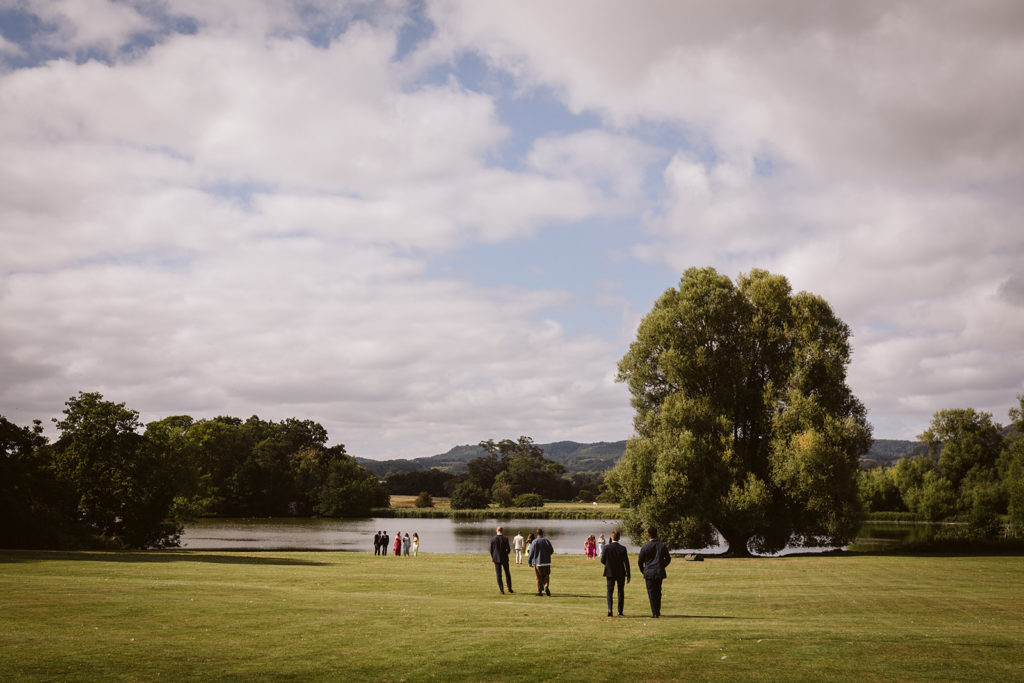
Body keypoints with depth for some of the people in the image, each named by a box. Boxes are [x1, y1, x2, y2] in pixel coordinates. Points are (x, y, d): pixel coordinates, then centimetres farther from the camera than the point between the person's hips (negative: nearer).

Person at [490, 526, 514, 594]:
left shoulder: (493, 539, -7)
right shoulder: (505, 539, -9)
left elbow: (491, 551, -1)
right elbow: (508, 550, -8)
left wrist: (493, 558, 16)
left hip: (497, 559, 0)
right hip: (504, 559, 0)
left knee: (499, 575, 5)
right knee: (507, 574, 16)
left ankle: (502, 590, 1)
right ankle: (509, 588, 18)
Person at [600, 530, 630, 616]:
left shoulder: (607, 548, -10)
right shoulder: (623, 548, -9)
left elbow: (602, 560, -4)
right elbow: (626, 562, -8)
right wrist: (628, 575, -2)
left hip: (610, 573, -1)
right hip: (621, 573, 1)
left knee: (610, 592, 7)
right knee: (620, 592, 15)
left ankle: (610, 609, -12)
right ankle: (620, 611, 16)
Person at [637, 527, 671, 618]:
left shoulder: (645, 547, -9)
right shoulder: (662, 546, 1)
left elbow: (640, 561, -3)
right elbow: (668, 559, 7)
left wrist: (643, 571, 13)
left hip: (649, 573, -3)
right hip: (660, 572, 3)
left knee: (651, 593, 3)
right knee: (658, 592, 17)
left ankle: (655, 613, 0)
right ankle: (658, 611, 22)